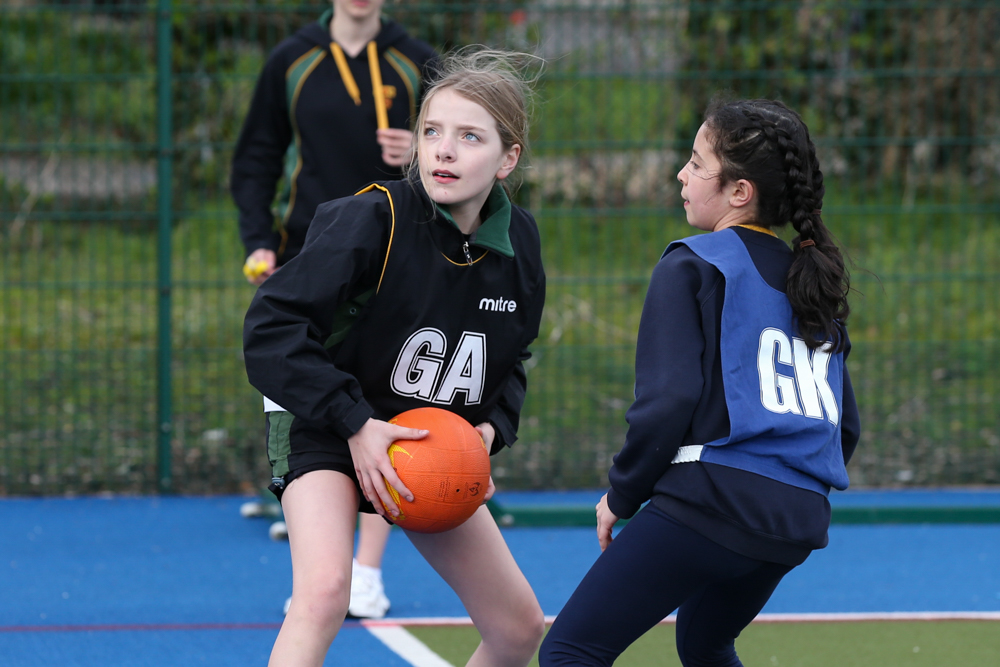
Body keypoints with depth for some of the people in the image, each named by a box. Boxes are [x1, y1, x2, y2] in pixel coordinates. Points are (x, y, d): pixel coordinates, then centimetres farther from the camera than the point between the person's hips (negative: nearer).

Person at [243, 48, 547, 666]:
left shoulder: (518, 240, -5)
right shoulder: (372, 219, -23)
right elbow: (271, 327, -24)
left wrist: (493, 426, -6)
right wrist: (353, 424, -28)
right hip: (328, 436, -6)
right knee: (325, 589, -34)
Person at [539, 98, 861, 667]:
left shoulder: (692, 268, -2)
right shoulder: (811, 281, 20)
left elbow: (667, 401, -12)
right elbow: (847, 424, 22)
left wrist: (622, 497, 0)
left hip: (712, 497, -8)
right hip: (800, 523, 8)